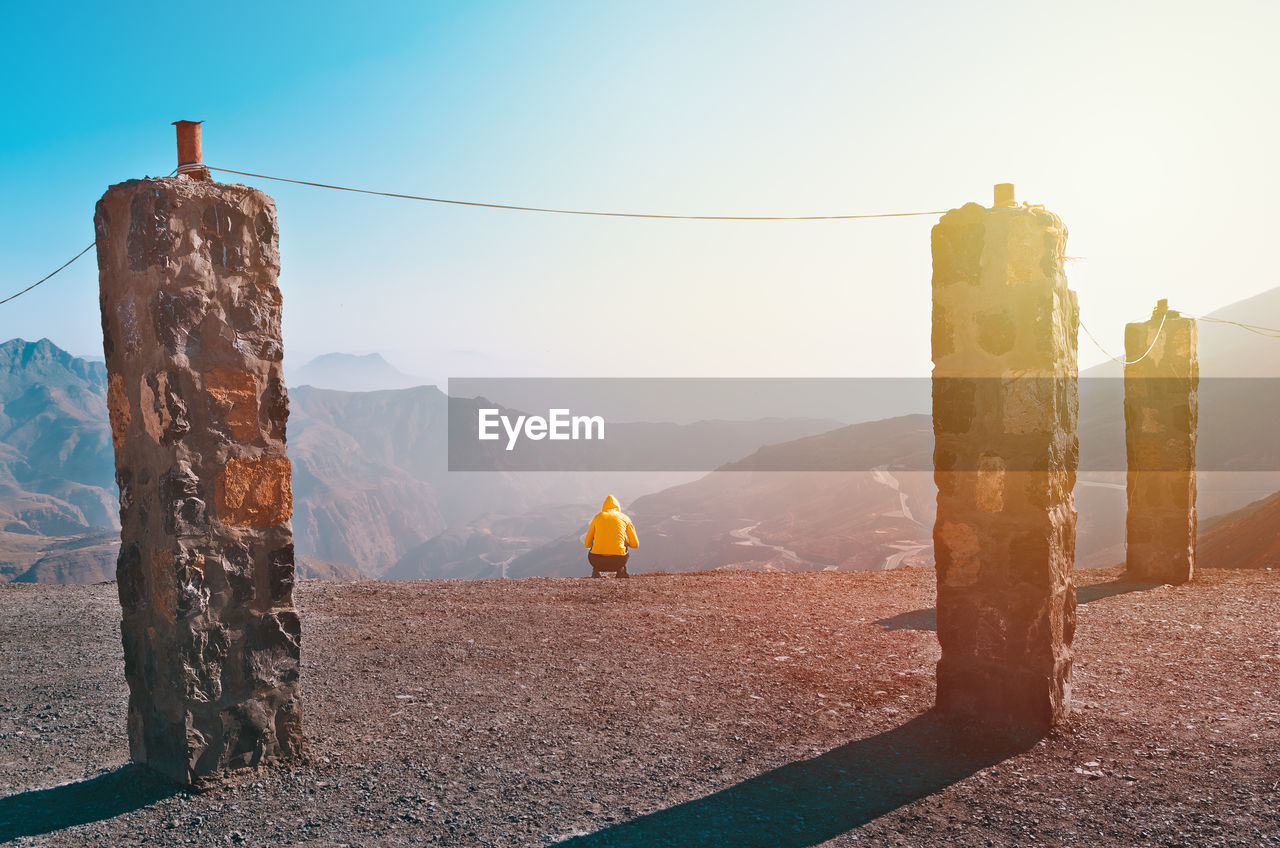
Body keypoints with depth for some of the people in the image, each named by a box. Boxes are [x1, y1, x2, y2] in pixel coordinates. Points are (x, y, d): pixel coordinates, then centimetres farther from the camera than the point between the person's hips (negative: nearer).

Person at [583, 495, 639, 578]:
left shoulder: (598, 516, 14)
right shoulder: (624, 518, 13)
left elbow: (587, 544, 17)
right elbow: (635, 544, 16)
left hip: (597, 561, 0)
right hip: (618, 561, 0)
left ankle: (596, 569, 14)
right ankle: (621, 570, 14)